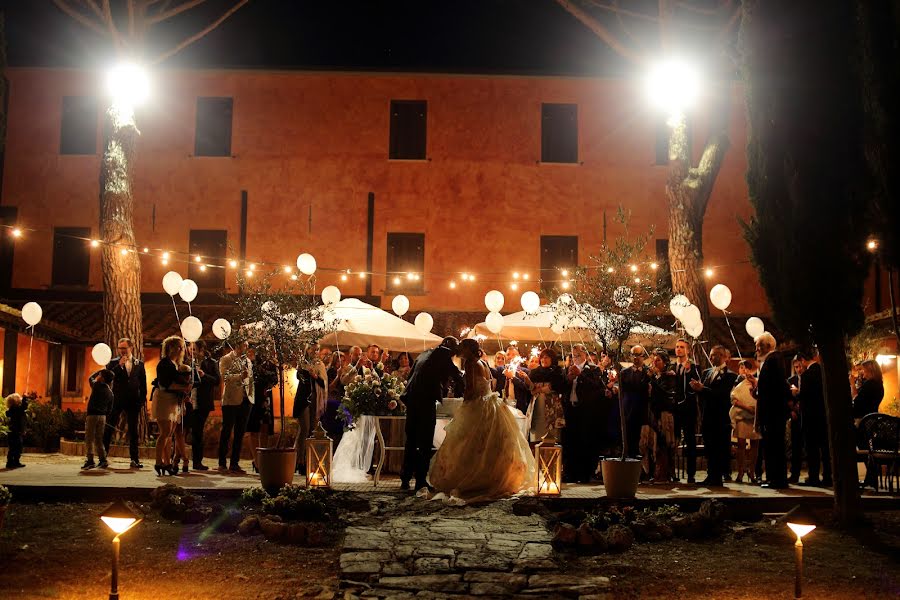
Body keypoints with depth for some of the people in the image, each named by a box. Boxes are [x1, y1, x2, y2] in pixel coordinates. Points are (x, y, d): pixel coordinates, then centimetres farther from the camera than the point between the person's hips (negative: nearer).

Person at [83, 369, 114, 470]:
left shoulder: (97, 385, -8)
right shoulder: (111, 393, 7)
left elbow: (91, 378, 14)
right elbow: (109, 409, 10)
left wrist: (101, 371, 22)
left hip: (92, 415, -6)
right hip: (103, 416, 6)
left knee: (89, 439, -1)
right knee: (99, 439, 14)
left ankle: (90, 460, -6)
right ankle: (103, 460, 8)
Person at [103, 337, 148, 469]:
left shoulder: (139, 364, 8)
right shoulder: (114, 363, 5)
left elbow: (143, 384, 9)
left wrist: (143, 400, 2)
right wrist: (119, 365, -16)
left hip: (133, 401, 1)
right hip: (117, 400, -1)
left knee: (133, 431, 4)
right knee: (109, 428, 0)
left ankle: (135, 459, 8)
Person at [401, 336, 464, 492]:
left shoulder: (424, 354, 23)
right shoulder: (443, 353, 2)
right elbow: (455, 374, 0)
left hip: (411, 397, 7)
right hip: (426, 399, -7)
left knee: (411, 441, 13)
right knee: (425, 443, -2)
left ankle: (405, 479, 15)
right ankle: (421, 480, -4)